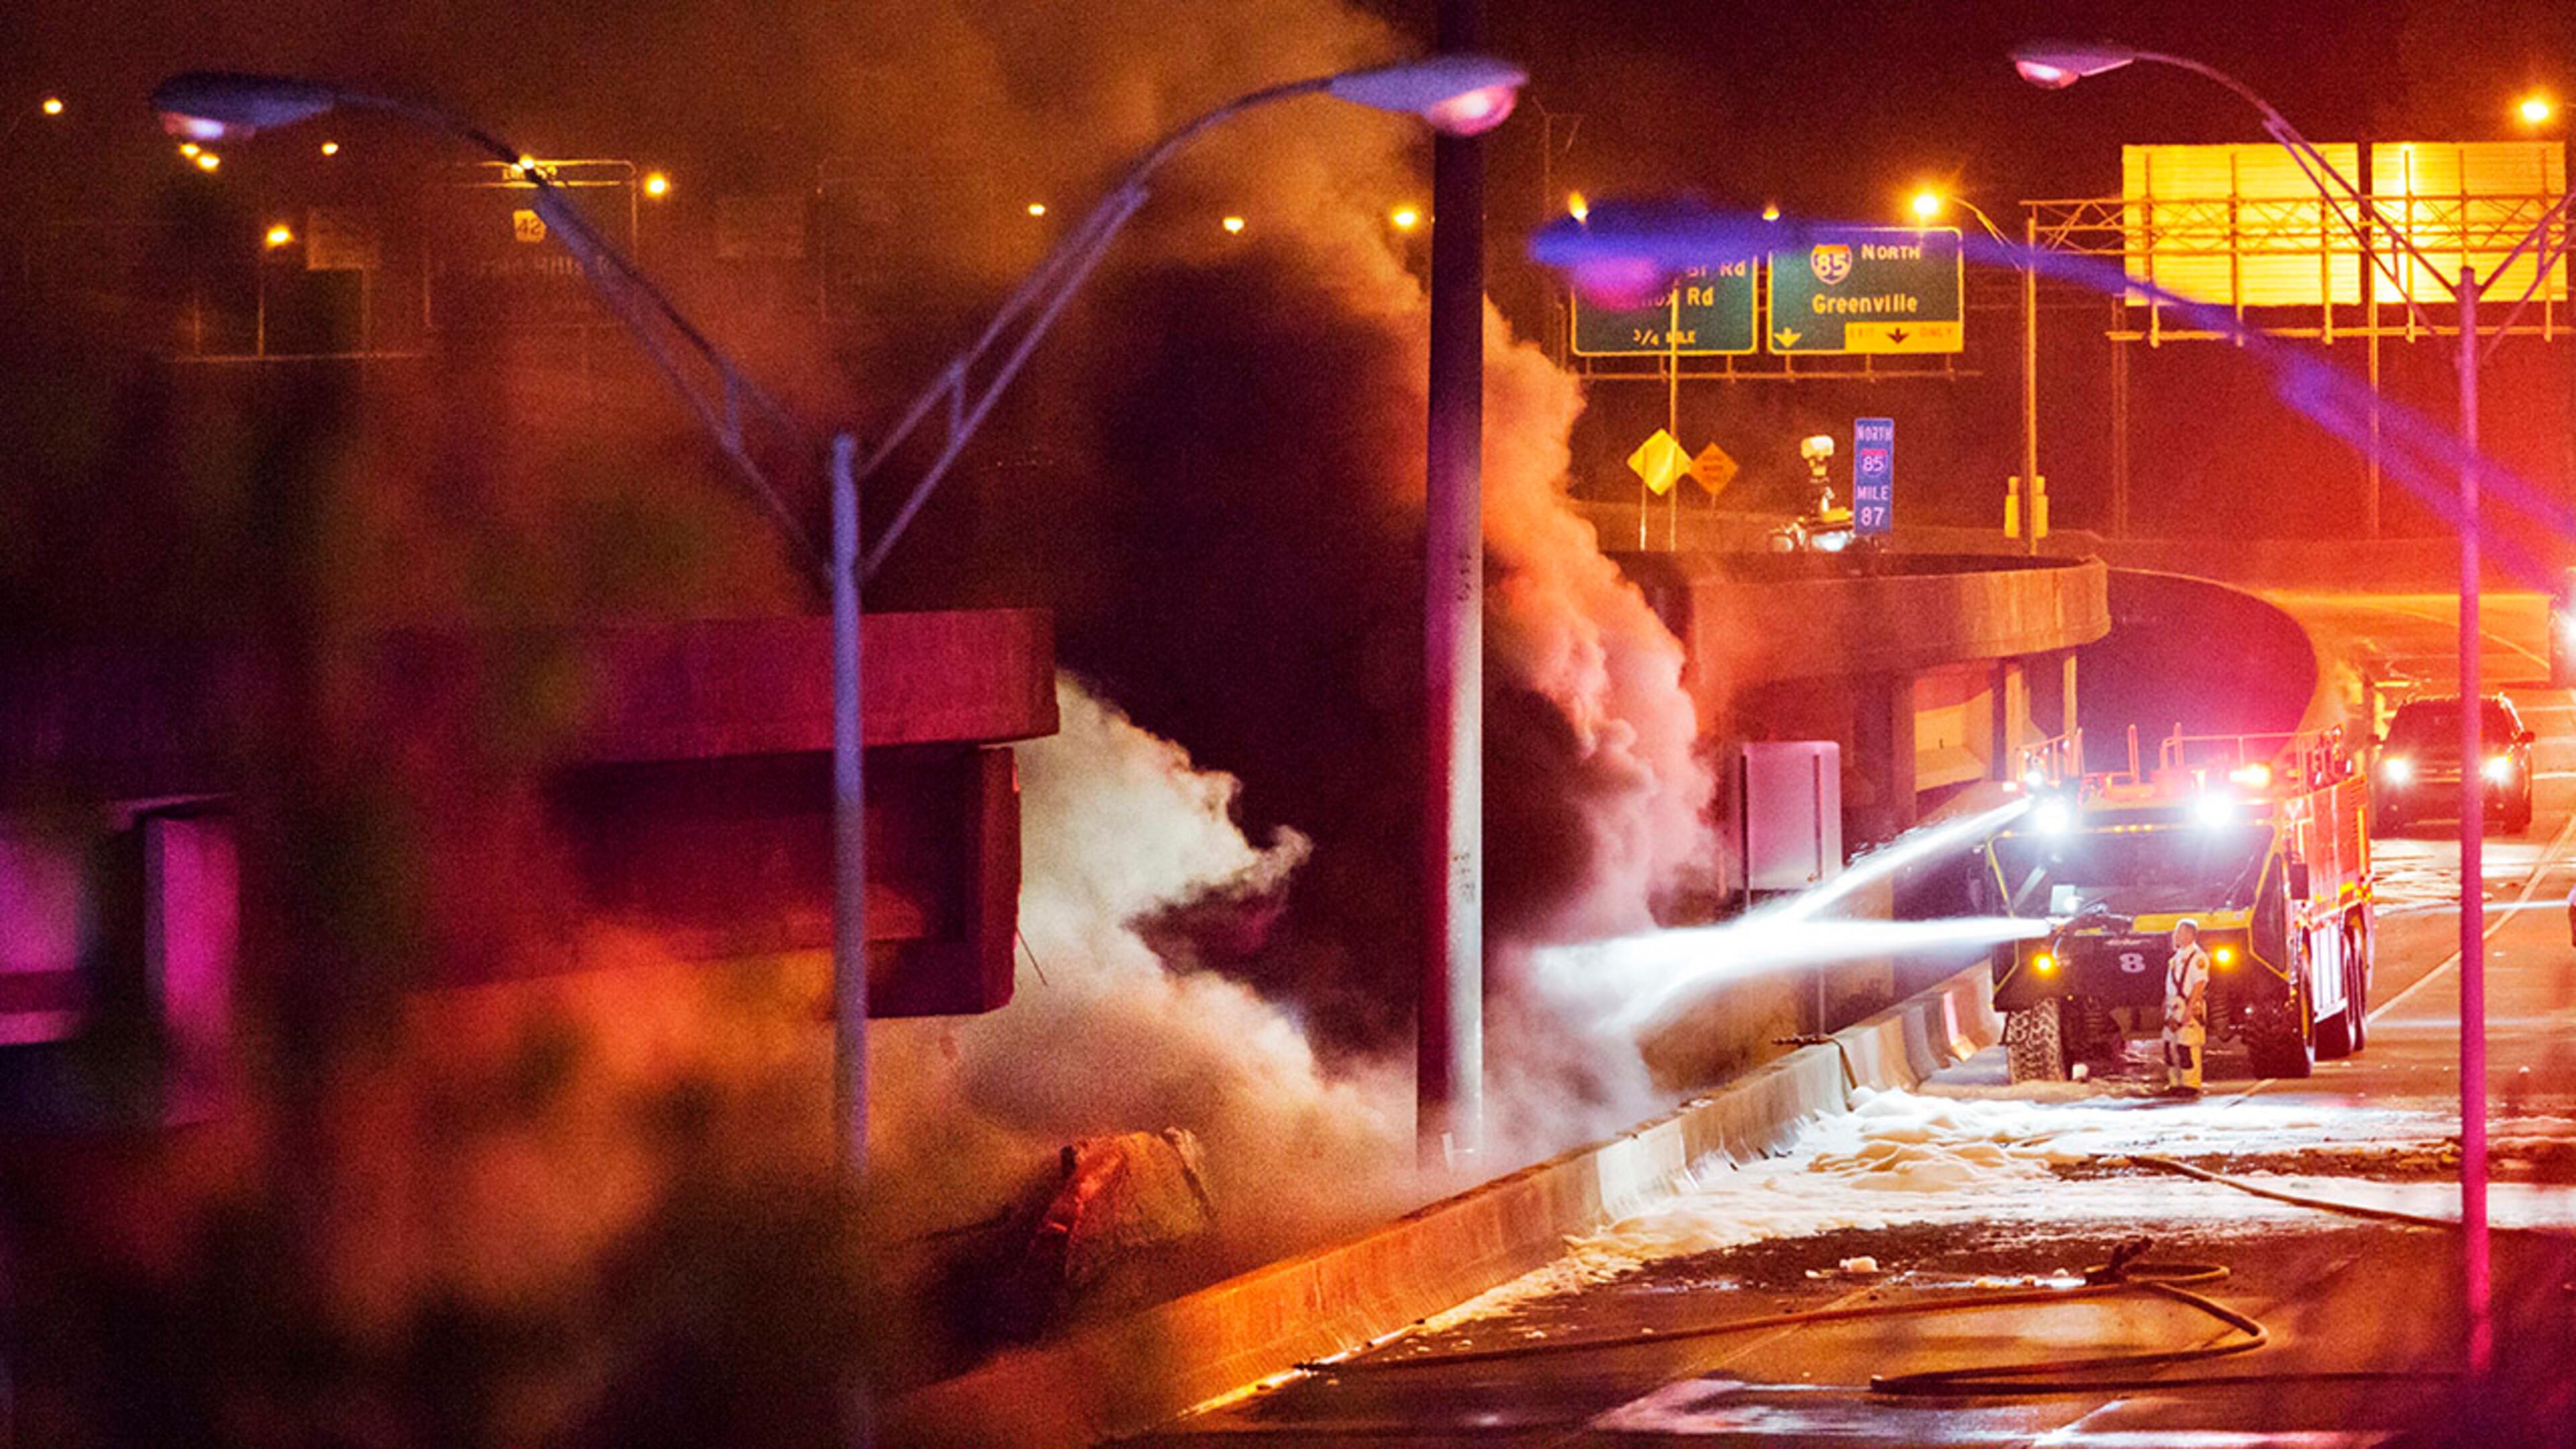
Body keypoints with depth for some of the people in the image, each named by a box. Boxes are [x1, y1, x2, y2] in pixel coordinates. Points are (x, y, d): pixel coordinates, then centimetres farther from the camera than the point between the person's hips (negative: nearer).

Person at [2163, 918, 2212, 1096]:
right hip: (2174, 1007, 9)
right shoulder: (2177, 957, 18)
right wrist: (2167, 1004, 18)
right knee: (2170, 1046, 9)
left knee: (2187, 1048, -10)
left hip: (2190, 1008, -9)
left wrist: (2189, 1009, -22)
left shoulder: (2198, 958, -10)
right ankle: (2175, 1083, 16)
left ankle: (2191, 1084, -5)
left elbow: (2199, 985, -16)